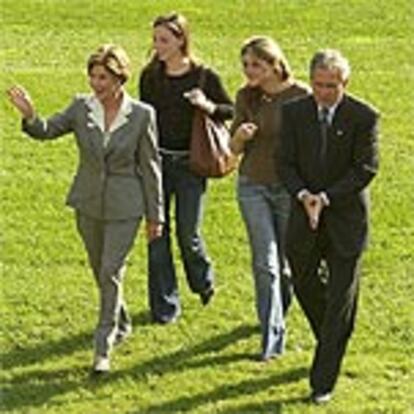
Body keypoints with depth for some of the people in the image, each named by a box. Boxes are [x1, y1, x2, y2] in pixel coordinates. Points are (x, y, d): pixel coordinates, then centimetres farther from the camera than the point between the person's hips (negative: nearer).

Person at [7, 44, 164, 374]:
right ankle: (121, 323, 40)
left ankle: (103, 349, -2)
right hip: (88, 203, 4)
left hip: (124, 206, -4)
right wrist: (30, 115, -29)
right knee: (101, 272, 17)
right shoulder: (82, 108, -4)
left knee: (111, 273, -9)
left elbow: (150, 167, -5)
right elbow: (47, 131, -6)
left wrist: (155, 214, -2)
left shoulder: (142, 115, -10)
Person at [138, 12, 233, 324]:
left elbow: (232, 112, 2)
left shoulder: (204, 77, -6)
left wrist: (209, 106, -18)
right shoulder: (150, 76, 3)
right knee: (158, 234, 1)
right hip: (156, 160, 3)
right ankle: (165, 306, 11)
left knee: (188, 233, -1)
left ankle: (204, 282, 31)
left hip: (189, 163, -3)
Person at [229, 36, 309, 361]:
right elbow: (235, 149, 6)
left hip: (290, 188, -2)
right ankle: (273, 336, 0)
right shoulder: (246, 97, -1)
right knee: (264, 263, -4)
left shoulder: (301, 96, -10)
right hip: (253, 186, 2)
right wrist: (240, 136, -16)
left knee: (286, 262, 11)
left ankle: (278, 314, 37)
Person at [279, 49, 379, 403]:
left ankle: (323, 380, 4)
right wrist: (303, 195, -18)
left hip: (345, 217, -3)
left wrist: (326, 198, -19)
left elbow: (365, 169, -11)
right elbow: (286, 163, 0)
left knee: (340, 299, -2)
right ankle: (332, 344, 41)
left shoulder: (364, 117, -10)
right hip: (305, 215, 3)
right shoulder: (294, 113, -1)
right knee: (304, 285, 13)